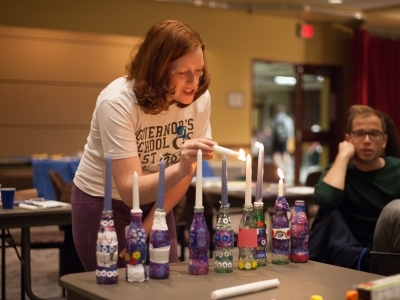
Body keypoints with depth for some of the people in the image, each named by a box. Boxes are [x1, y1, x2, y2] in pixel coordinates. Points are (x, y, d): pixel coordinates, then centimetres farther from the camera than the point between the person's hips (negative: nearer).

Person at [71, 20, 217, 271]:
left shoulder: (200, 98, -15)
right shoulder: (118, 102, -28)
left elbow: (185, 171, -4)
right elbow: (130, 190, -31)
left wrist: (149, 226, -4)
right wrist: (181, 168, -47)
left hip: (154, 201, 4)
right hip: (103, 203, -4)